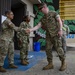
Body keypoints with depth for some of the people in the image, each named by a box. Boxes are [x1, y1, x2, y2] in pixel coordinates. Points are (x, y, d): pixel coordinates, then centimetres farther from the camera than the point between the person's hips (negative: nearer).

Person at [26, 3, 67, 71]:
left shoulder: (53, 13, 1)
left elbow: (59, 21, -6)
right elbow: (38, 26, 8)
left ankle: (64, 63, 8)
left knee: (58, 49, -8)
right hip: (48, 35, 6)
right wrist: (30, 30, -6)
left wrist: (60, 30, -17)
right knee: (48, 49, 0)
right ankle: (50, 64, 9)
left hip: (56, 34, -6)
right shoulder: (43, 19, 16)